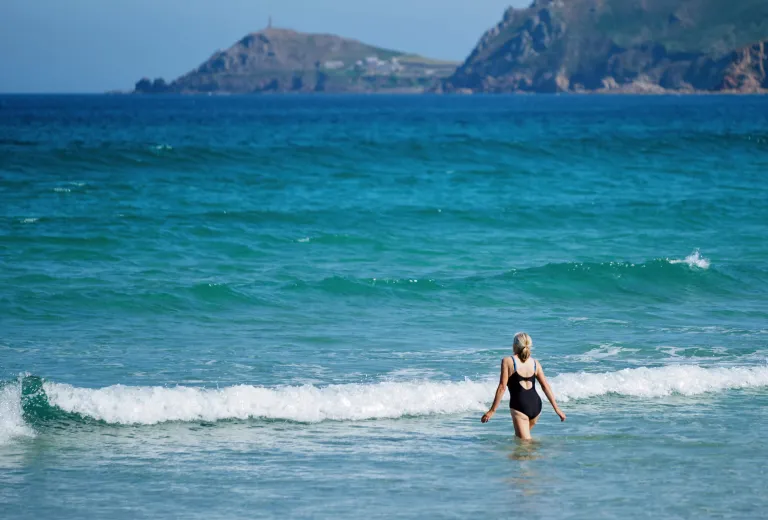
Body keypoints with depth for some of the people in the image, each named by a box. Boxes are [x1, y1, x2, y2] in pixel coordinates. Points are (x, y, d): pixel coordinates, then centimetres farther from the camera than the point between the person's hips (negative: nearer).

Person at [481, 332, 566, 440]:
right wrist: (556, 408, 12)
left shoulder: (507, 361, -4)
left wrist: (492, 410, -6)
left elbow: (502, 387, -9)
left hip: (519, 405, -5)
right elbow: (546, 386, 8)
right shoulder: (535, 363, 9)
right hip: (536, 404, 5)